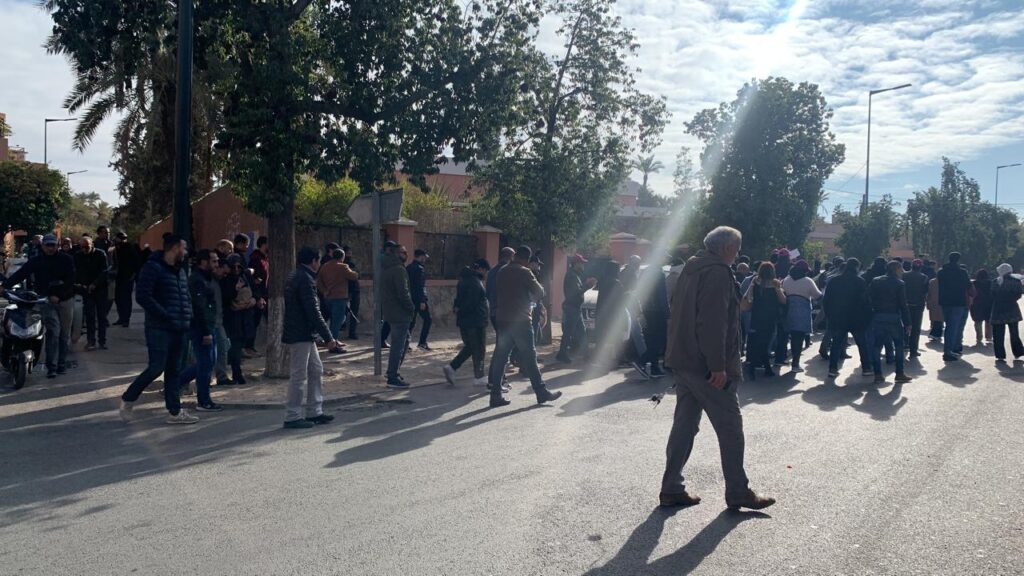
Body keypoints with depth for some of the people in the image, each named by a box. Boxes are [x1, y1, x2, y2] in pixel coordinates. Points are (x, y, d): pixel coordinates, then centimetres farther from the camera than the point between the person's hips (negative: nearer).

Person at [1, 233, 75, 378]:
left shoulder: (66, 259, 0)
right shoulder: (36, 261, 4)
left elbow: (70, 279, -7)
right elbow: (20, 274, -5)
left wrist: (58, 295, -16)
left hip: (65, 300, 1)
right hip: (47, 301, 0)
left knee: (64, 333, 5)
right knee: (53, 331, -12)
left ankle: (62, 364, 14)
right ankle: (51, 366, -13)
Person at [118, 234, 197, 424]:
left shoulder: (180, 271, 17)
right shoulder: (153, 268, -9)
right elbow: (142, 296, -17)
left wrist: (188, 315, 8)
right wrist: (165, 315, -19)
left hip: (180, 330, 8)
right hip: (160, 329, -8)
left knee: (174, 371, 9)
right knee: (156, 368, -8)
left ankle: (176, 412, 13)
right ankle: (128, 399, 13)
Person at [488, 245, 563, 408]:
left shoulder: (502, 272, 11)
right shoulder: (524, 272, -10)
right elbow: (539, 293, -7)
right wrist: (533, 298, 15)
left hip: (503, 320, 6)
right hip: (520, 320, -6)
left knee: (500, 357, 6)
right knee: (529, 357, 1)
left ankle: (496, 395, 6)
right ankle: (542, 392, 9)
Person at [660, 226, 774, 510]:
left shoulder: (692, 268, 14)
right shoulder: (718, 273, -15)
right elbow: (713, 323, -23)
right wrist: (718, 366, -23)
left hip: (683, 361, 9)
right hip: (706, 366, -9)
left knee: (684, 423, 12)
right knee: (730, 426, 2)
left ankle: (672, 489, 15)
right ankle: (738, 493, 10)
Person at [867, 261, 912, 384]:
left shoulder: (875, 282, 4)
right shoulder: (899, 284, -6)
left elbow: (868, 298, 1)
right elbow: (903, 305, -8)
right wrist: (907, 323, -4)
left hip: (877, 317, 3)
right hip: (894, 318, -3)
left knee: (876, 345, 6)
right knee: (899, 345, 11)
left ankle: (878, 374, 4)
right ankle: (899, 373, 11)